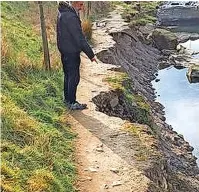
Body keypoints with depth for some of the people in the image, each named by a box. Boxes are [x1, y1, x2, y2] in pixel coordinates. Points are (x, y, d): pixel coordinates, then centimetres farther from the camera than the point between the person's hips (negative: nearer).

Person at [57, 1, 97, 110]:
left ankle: (67, 99, 33)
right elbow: (80, 38, -25)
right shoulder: (71, 17, -27)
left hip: (64, 50, 10)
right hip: (71, 52, -10)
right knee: (74, 77, 1)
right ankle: (72, 103, 10)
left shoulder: (62, 11, 2)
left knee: (68, 75, 20)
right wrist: (91, 54, -20)